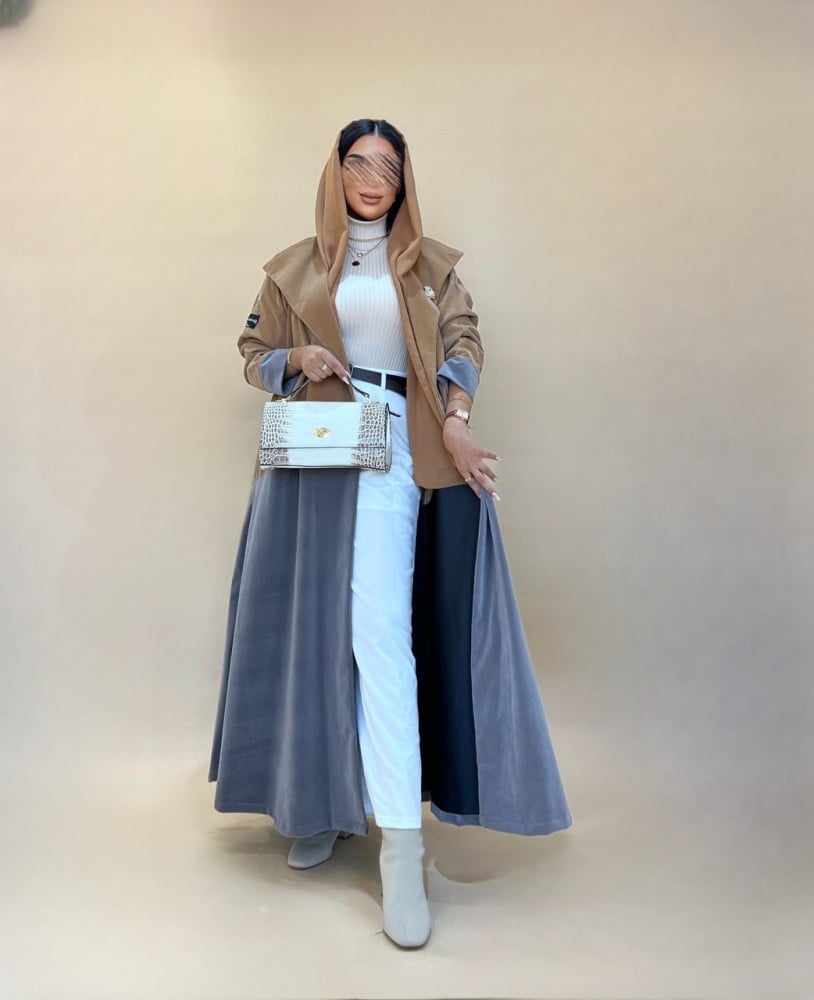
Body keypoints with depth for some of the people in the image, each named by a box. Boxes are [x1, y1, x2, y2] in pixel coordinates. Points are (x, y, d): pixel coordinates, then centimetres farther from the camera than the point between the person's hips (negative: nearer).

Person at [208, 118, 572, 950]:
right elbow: (253, 352, 18)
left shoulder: (430, 265, 16)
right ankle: (318, 799, 19)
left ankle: (401, 846, -10)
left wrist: (454, 423, -17)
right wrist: (298, 359, -6)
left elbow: (462, 342, 3)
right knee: (311, 624, 1)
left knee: (379, 629, -13)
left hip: (390, 453, -1)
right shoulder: (293, 268, 17)